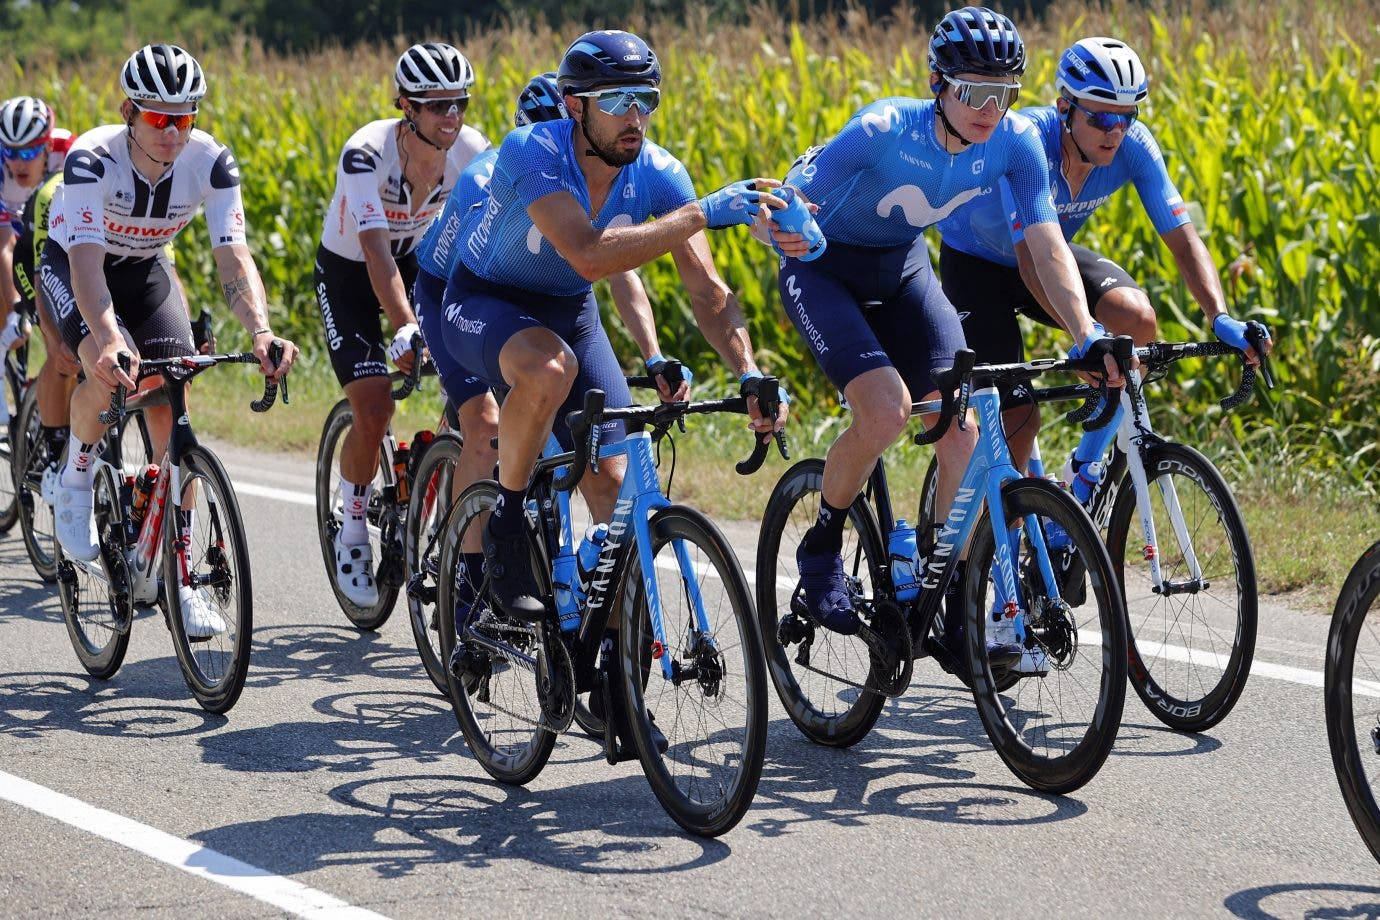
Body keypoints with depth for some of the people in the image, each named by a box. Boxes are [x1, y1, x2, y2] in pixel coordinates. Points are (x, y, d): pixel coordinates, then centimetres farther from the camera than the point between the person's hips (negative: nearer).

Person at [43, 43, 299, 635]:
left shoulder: (211, 163, -25)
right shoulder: (92, 159, -34)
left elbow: (233, 255, -32)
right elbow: (86, 261, -44)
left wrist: (261, 331, -51)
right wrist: (107, 339, -62)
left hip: (145, 268, 3)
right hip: (72, 264, -3)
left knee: (169, 404, -13)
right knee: (110, 367, -33)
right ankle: (76, 476, -2)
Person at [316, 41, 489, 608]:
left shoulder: (473, 152, -20)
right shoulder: (367, 154, -32)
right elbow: (376, 252, -41)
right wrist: (405, 329, -53)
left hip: (421, 263, 4)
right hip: (348, 272, -4)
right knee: (374, 411, -17)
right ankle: (352, 535, 6)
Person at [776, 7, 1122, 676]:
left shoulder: (1014, 143, -18)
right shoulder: (883, 131, -31)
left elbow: (1048, 246, -18)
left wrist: (1087, 335, -30)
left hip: (901, 270, 5)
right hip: (822, 269, -5)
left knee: (961, 425, -9)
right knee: (887, 408, -27)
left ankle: (959, 617, -1)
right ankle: (821, 546, 0)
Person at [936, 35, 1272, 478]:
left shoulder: (1132, 144, -22)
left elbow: (1183, 240, -23)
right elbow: (1031, 259, -45)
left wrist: (1220, 317, -41)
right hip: (975, 262, -4)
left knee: (1137, 317, -25)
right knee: (1019, 419, -14)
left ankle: (1087, 467, -7)